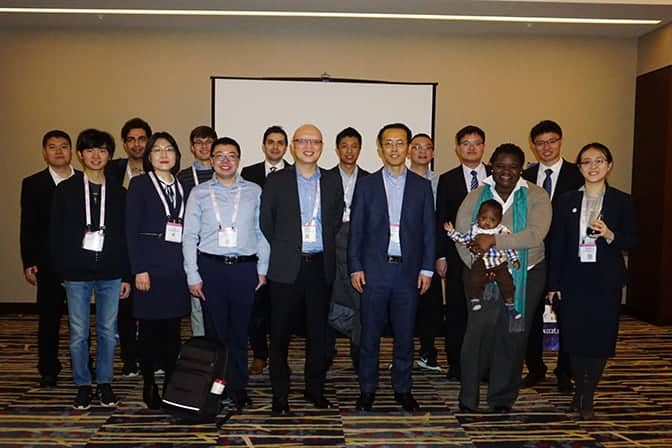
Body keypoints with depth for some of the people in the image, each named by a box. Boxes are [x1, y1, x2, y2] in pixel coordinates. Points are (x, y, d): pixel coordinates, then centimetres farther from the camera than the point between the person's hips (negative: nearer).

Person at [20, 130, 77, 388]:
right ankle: (49, 370, 18)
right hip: (49, 262, -1)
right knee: (49, 316, 6)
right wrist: (28, 263, -6)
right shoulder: (33, 184, 3)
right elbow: (28, 226, 0)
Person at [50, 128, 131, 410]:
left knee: (108, 331, 7)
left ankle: (104, 383, 21)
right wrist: (61, 269, -4)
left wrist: (126, 275, 3)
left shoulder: (118, 193, 6)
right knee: (78, 333, 5)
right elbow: (56, 233, 3)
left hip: (110, 273, 1)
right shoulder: (66, 189, 3)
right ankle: (83, 386, 19)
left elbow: (125, 236, 6)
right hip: (77, 273, -1)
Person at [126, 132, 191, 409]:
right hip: (150, 266, -4)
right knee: (149, 328, 2)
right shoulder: (139, 184, 0)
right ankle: (149, 388, 14)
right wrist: (139, 269, -12)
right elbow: (131, 229, -5)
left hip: (177, 268, 4)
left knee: (172, 328, 8)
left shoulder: (182, 187, 13)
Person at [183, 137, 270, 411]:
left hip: (245, 267, 1)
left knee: (240, 331, 7)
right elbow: (190, 236, 3)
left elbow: (261, 232, 8)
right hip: (210, 267, 0)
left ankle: (238, 389, 20)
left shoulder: (254, 191, 7)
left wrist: (262, 269, 4)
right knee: (214, 329, 6)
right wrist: (193, 276, -2)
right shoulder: (199, 193, 5)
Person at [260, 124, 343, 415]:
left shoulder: (332, 181, 8)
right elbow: (265, 223, 3)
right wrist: (282, 250, 4)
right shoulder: (276, 181, 1)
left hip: (320, 267, 2)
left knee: (318, 331, 11)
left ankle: (315, 389, 25)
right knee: (280, 333, 3)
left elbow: (336, 220, 12)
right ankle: (279, 395, 15)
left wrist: (323, 246, 5)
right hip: (287, 268, -2)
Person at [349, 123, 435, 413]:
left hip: (409, 271, 1)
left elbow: (428, 231, 7)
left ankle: (403, 389, 23)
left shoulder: (422, 186, 7)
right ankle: (367, 390, 18)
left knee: (405, 334, 8)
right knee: (370, 334, 5)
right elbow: (356, 229, 4)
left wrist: (427, 269, 1)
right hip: (374, 270, -1)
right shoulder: (366, 185, 5)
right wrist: (355, 267, -3)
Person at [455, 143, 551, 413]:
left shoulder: (536, 196, -6)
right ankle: (468, 397, 8)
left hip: (526, 276, 0)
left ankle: (503, 398, 24)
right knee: (478, 333, -8)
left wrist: (494, 240, -28)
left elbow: (536, 234, -21)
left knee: (513, 336, 8)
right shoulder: (475, 197, -1)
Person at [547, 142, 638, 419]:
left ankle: (588, 397, 16)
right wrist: (553, 284, 0)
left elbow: (633, 242, 2)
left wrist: (610, 235, -19)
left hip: (606, 280, -1)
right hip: (573, 279, 1)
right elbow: (556, 245, 2)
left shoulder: (622, 202, 1)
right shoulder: (566, 201, 4)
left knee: (600, 337, 2)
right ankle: (579, 389, 26)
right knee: (574, 337, 5)